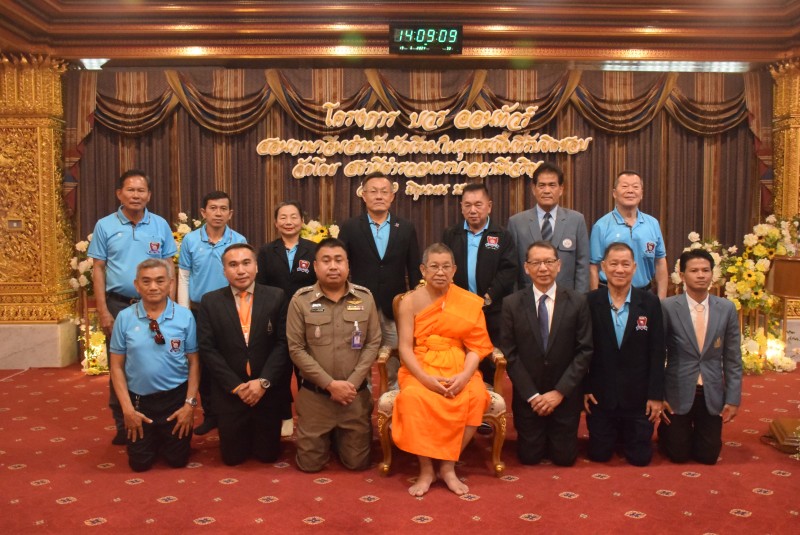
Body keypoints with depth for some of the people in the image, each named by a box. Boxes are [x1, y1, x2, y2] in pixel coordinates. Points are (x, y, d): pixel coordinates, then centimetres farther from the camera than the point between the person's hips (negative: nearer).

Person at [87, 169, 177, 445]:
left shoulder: (160, 225, 1)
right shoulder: (105, 226, -1)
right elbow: (98, 269, 0)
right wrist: (103, 310, -6)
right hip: (118, 305, 0)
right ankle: (123, 425, 21)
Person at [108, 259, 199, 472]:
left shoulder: (185, 316, -9)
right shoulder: (125, 318, -7)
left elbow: (194, 362, -5)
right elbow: (117, 366, -3)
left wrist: (190, 403, -8)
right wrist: (127, 408, -7)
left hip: (176, 398, -1)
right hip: (139, 400, 1)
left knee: (177, 460, 10)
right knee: (139, 463, 10)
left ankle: (168, 441, 43)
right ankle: (153, 441, 42)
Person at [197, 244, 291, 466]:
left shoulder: (277, 297, -3)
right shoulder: (210, 302, -1)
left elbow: (283, 343, -6)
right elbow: (207, 349, -5)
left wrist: (263, 381, -15)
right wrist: (236, 386, -12)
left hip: (268, 391, 0)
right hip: (230, 393, 1)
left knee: (268, 454, 10)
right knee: (232, 456, 10)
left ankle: (260, 436, 42)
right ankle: (242, 436, 42)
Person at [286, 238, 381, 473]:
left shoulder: (365, 297, -1)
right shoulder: (301, 300, -7)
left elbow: (373, 344, -1)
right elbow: (296, 349, -8)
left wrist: (352, 383, -12)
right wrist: (330, 384, -14)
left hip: (356, 394, 1)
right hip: (314, 394, -1)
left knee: (357, 462, 8)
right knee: (310, 463, 6)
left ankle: (340, 438, 40)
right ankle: (329, 439, 38)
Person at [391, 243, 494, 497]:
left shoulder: (470, 302, 3)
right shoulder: (410, 302, 0)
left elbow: (476, 347, -2)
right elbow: (405, 348, -6)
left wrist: (465, 375, -21)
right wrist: (425, 378, -22)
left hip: (458, 367, 1)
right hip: (420, 368, -1)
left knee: (476, 396, -31)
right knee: (413, 397, -35)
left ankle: (448, 466, -12)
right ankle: (426, 469, -15)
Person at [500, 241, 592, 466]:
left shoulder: (577, 302, -6)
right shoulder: (512, 304, -6)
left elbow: (584, 351, -6)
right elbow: (509, 354, -6)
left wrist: (560, 392, -12)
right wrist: (532, 395, -11)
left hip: (565, 395, 0)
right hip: (528, 396, 0)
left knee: (564, 457, 6)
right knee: (529, 457, 6)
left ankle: (556, 437, 38)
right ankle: (538, 438, 39)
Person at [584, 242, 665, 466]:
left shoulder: (650, 302, -4)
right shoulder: (590, 302, -6)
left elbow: (657, 353, -2)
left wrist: (656, 395, -4)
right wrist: (584, 388, -4)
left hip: (638, 397, 1)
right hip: (600, 395, 0)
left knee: (640, 457, 7)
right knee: (599, 455, 9)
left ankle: (626, 435, 39)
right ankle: (614, 436, 41)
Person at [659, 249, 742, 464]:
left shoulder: (727, 309, -1)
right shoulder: (667, 307, -10)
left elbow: (733, 358, 3)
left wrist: (733, 398, 0)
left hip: (712, 395, 2)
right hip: (678, 394, -2)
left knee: (708, 455, 8)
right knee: (678, 454, 6)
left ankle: (696, 431, 39)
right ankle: (666, 429, 38)